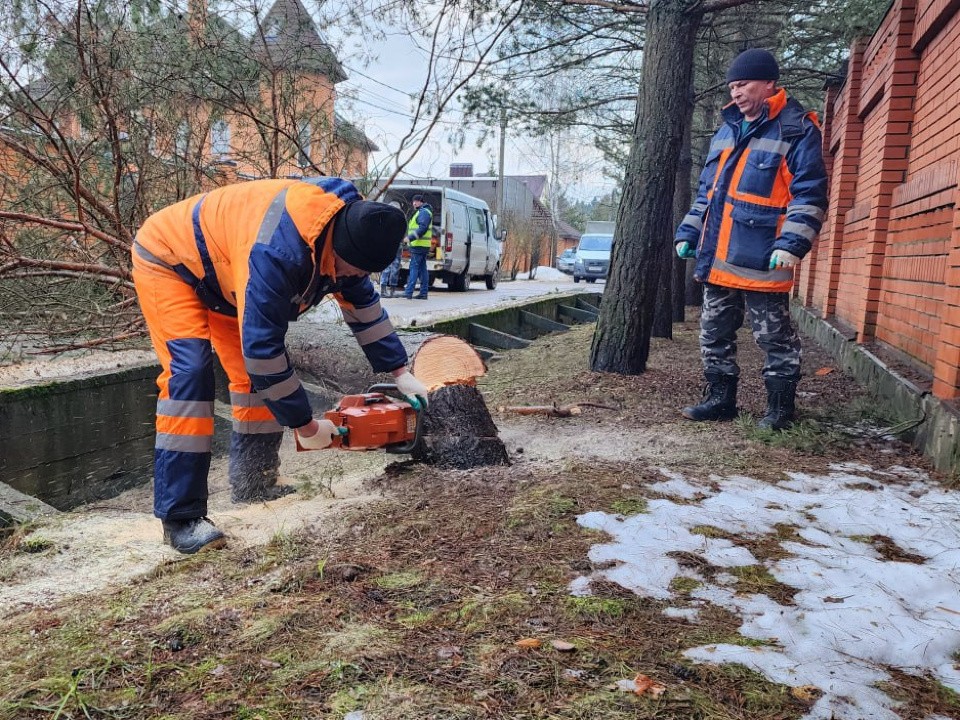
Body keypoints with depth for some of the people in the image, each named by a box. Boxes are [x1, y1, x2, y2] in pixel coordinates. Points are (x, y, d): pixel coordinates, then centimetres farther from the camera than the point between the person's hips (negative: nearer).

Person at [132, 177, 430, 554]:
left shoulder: (345, 225, -15)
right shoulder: (278, 250, -42)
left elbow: (363, 305, 1)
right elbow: (262, 348, -38)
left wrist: (400, 372, 0)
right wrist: (305, 425, -27)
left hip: (220, 270, 8)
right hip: (168, 259, -8)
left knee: (254, 373, 1)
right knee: (189, 372, -23)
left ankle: (252, 485, 14)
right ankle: (180, 516, -19)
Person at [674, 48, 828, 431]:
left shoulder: (797, 130, -5)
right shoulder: (727, 131, 16)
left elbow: (809, 195, -11)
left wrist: (791, 244, -21)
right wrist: (688, 233, 15)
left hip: (761, 260, -7)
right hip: (717, 258, 7)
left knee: (775, 337, 2)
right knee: (714, 334, 12)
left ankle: (780, 407, 14)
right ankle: (720, 399, 25)